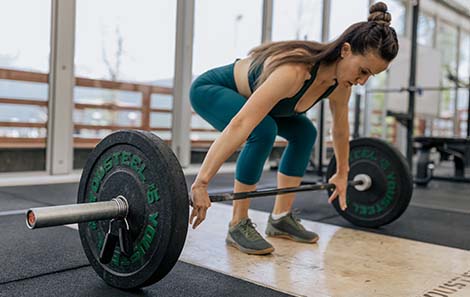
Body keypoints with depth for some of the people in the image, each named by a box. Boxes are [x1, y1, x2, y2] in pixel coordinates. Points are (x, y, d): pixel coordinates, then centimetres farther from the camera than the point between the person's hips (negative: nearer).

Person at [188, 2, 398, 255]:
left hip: (246, 94, 8)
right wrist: (200, 184, -50)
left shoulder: (340, 84, -14)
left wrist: (342, 173, 16)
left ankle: (280, 218, 9)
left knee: (304, 132, 3)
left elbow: (340, 128, 5)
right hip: (210, 89, -8)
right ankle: (237, 226, -17)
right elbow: (240, 125, -47)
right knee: (263, 131, -32)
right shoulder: (295, 71, -39)